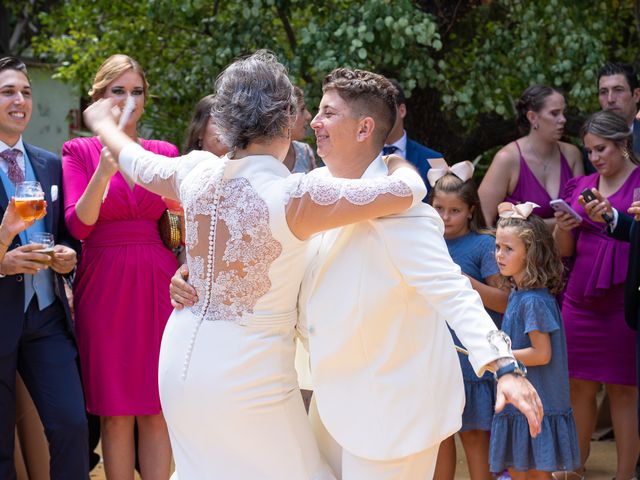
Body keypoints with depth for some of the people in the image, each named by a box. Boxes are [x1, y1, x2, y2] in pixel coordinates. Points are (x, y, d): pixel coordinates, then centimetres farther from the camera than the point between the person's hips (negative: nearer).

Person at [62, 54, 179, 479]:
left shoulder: (165, 153, 10)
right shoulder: (79, 152, 2)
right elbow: (78, 225, -10)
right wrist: (105, 170, -23)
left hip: (157, 285, 2)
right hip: (103, 286, -2)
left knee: (158, 409, 2)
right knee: (117, 411, 1)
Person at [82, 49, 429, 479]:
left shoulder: (198, 173, -2)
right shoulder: (291, 196, -20)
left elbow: (135, 161, 20)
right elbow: (407, 191, -22)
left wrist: (103, 124, 42)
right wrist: (398, 164, 3)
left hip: (181, 359, 7)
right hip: (248, 375, -7)